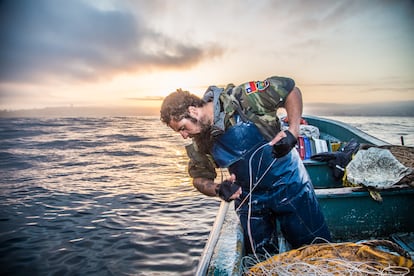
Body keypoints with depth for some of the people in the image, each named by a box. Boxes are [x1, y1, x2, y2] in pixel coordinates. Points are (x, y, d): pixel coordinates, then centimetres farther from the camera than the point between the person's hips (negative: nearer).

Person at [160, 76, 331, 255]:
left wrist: (293, 132, -26)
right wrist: (218, 189, -17)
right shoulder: (199, 143, -6)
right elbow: (199, 178, 4)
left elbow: (291, 90, -14)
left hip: (288, 185, -4)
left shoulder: (241, 99, -23)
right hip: (248, 199, 4)